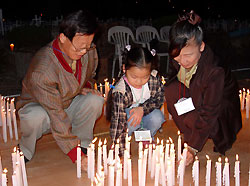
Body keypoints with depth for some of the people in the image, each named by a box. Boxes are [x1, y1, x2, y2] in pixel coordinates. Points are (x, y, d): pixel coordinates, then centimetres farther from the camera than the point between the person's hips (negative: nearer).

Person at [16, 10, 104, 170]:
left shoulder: (89, 51, -17)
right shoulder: (42, 70, -36)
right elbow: (56, 116, -34)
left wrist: (85, 87, -15)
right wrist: (75, 154, -34)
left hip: (70, 105, 5)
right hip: (38, 105, -4)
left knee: (95, 100, -26)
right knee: (35, 117, -40)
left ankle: (82, 144, -3)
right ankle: (25, 152, -6)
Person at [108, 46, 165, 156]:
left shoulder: (154, 79, -21)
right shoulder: (120, 92, -32)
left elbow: (160, 97, -10)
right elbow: (118, 119, -34)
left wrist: (142, 109, -29)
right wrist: (121, 152, -38)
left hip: (146, 113, 4)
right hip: (127, 115, -3)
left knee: (157, 117, -27)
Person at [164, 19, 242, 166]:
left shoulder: (215, 71, -35)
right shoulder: (178, 60, -18)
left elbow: (209, 113, -33)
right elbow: (175, 81, 4)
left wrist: (193, 147, -35)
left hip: (222, 111, -6)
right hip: (196, 100, 6)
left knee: (192, 119, -34)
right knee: (171, 90, -21)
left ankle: (219, 137, 0)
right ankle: (190, 136, -5)